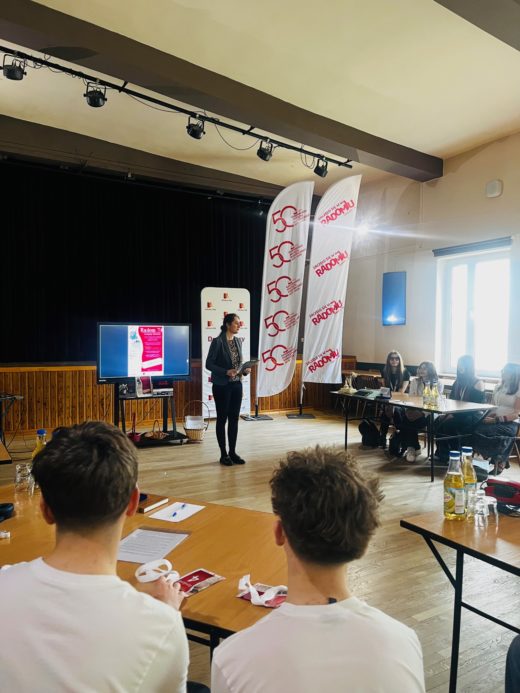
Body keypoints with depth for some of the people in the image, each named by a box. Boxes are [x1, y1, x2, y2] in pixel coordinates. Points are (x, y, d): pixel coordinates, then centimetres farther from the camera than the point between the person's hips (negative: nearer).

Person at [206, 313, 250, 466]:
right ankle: (223, 454, 13)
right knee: (222, 419, 4)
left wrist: (245, 370, -4)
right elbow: (209, 364, -12)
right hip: (222, 386, -6)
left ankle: (233, 452, 20)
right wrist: (226, 372, -22)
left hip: (236, 385, 7)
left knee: (234, 419, 10)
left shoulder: (237, 341, 8)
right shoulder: (218, 341, -12)